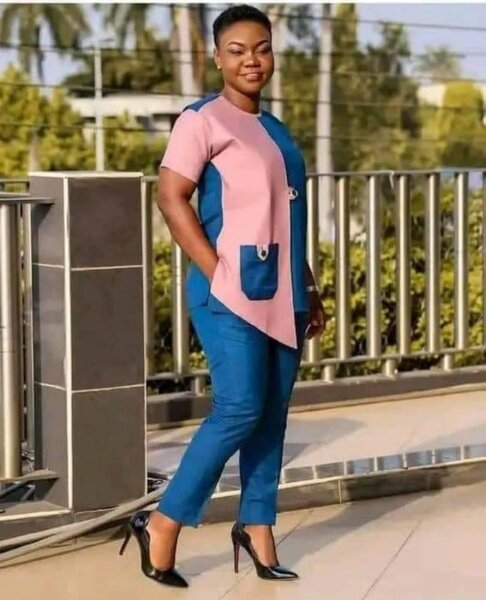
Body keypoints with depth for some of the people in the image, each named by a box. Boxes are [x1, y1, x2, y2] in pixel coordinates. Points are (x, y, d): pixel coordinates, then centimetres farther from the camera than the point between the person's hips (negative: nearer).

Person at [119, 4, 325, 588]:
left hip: (281, 293, 7)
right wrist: (219, 275, -16)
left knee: (273, 412, 7)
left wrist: (310, 290, 20)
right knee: (240, 408, -13)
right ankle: (162, 524, -3)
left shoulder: (275, 129, 18)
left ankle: (256, 526, 17)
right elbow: (171, 198, -12)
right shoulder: (203, 119, -4)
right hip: (233, 291, -7)